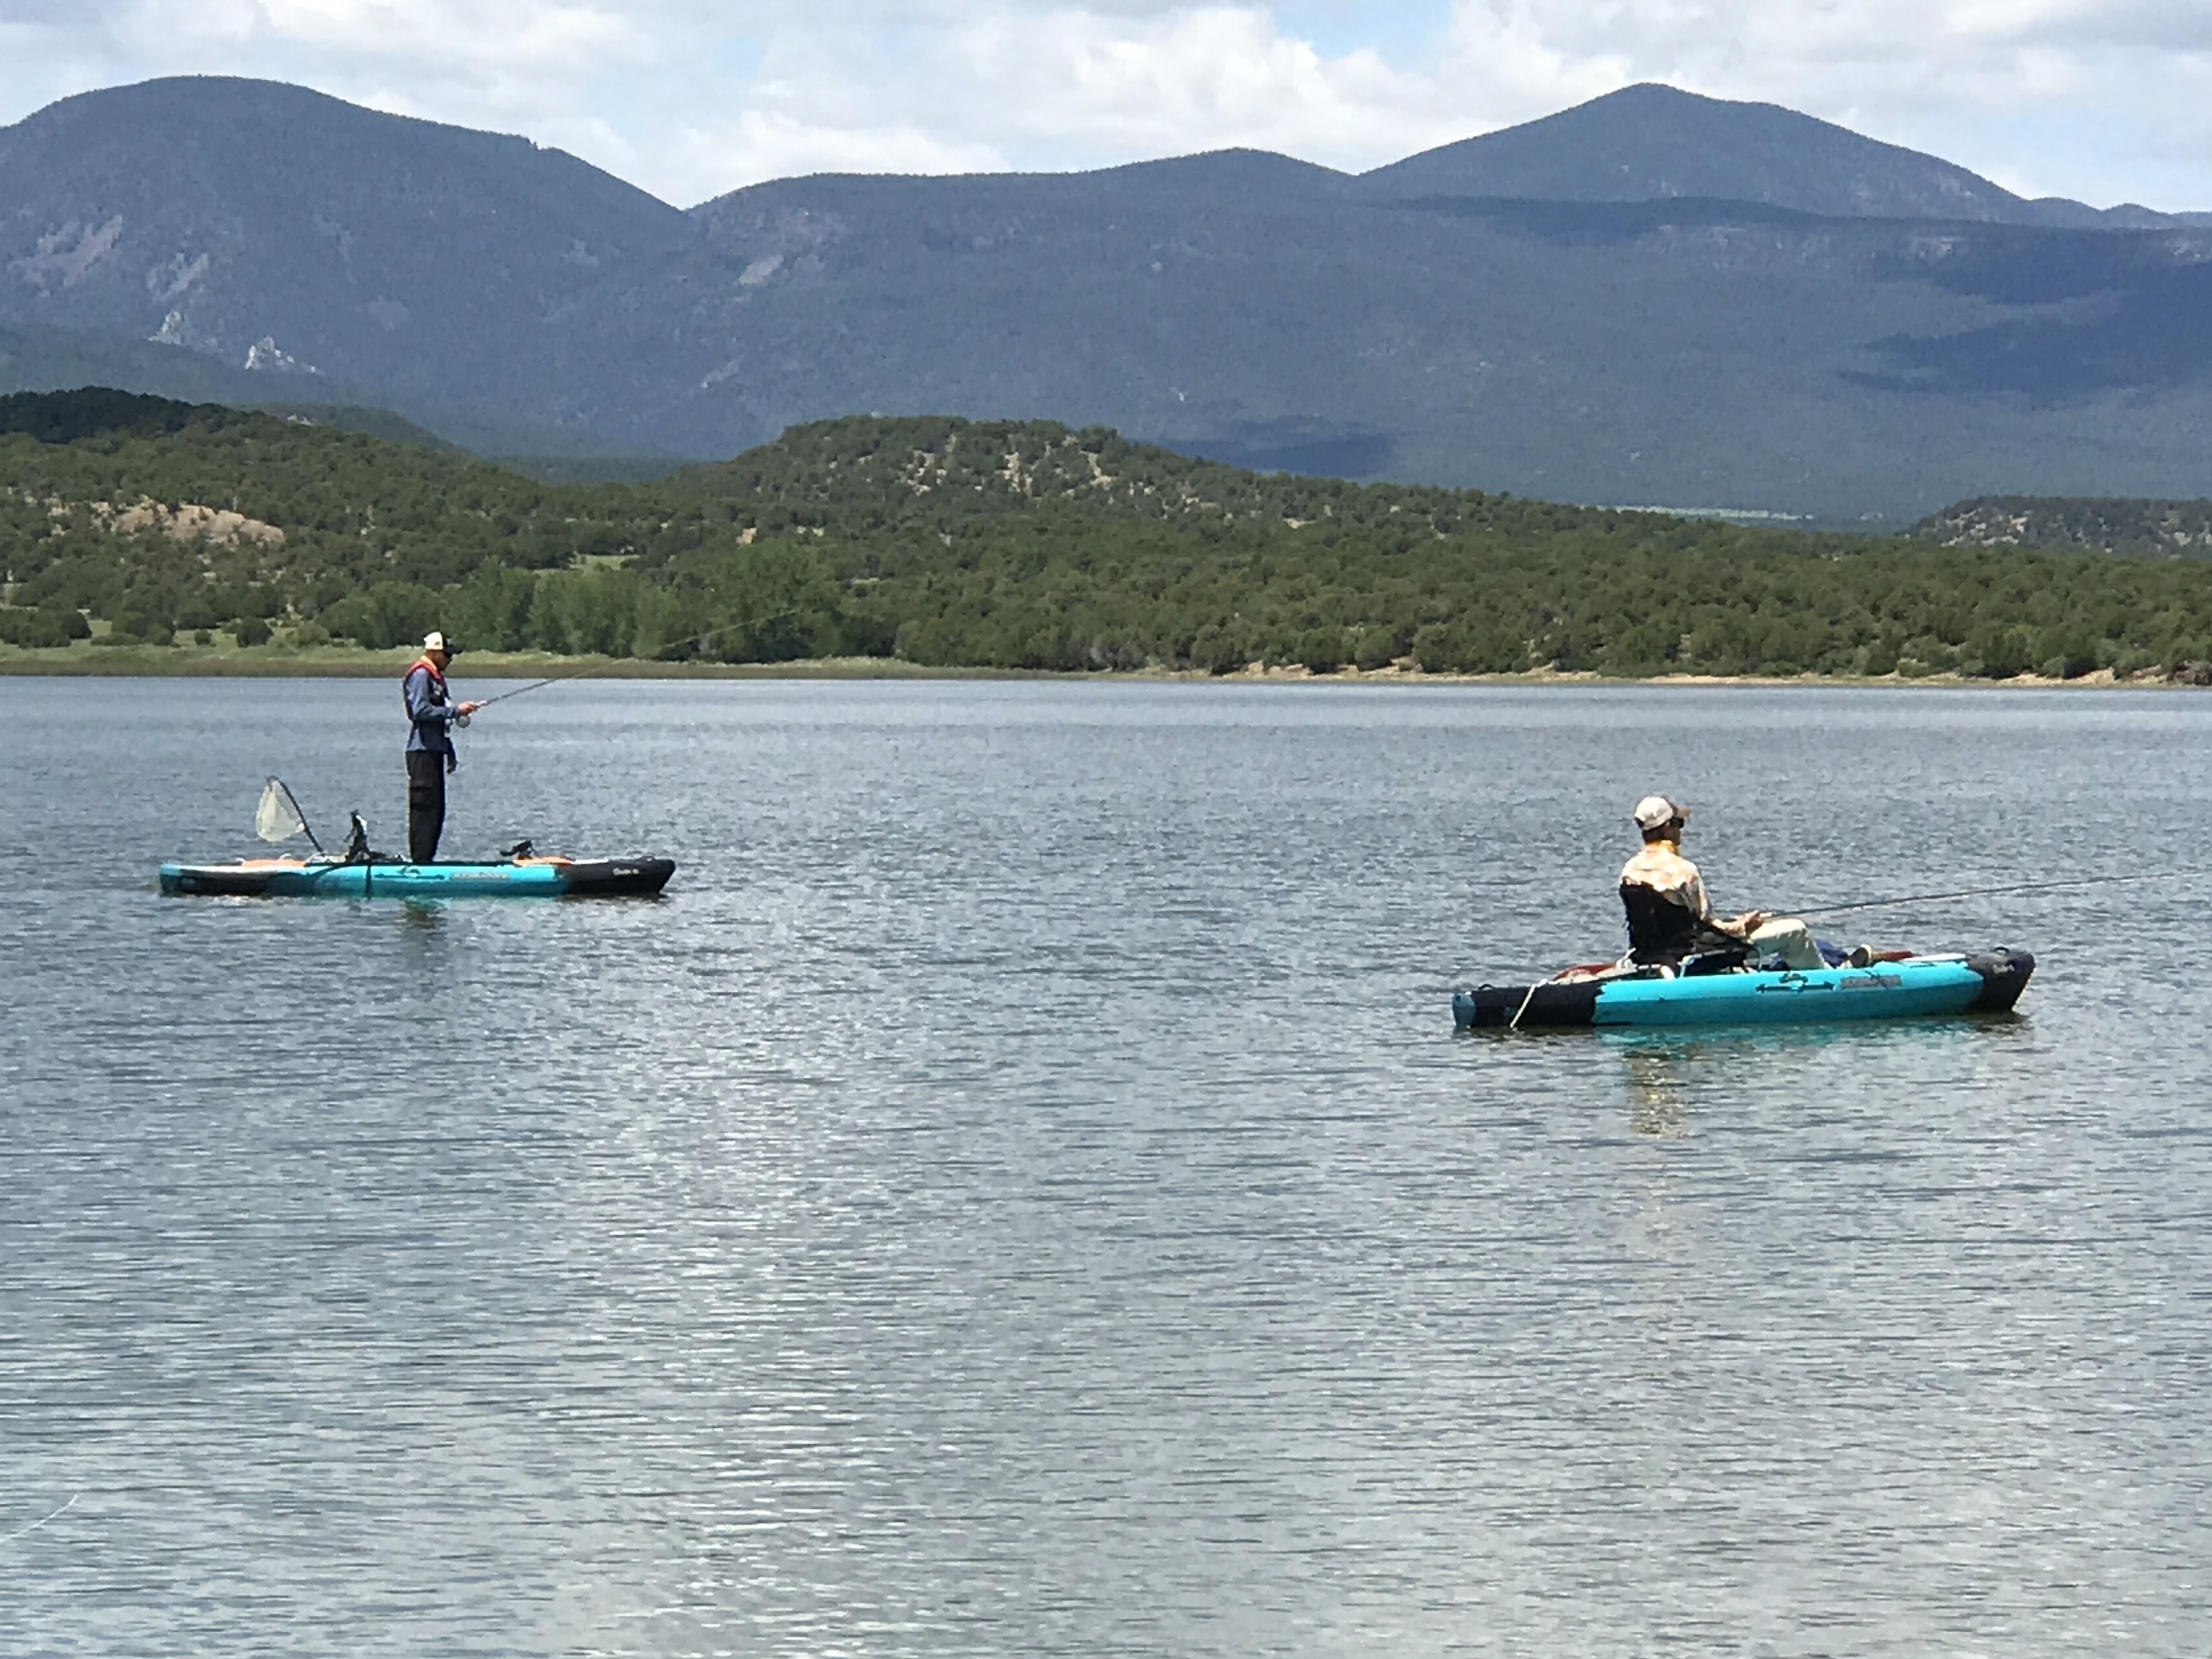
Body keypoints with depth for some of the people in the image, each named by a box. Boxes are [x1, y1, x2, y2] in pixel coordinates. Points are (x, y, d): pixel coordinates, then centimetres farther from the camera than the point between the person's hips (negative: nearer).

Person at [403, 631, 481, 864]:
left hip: (434, 750, 10)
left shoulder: (436, 677, 21)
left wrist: (450, 753, 20)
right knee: (425, 807, -11)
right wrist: (455, 711, -18)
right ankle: (420, 862, -12)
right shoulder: (420, 675, -9)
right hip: (422, 751, -10)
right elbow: (421, 711, -20)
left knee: (436, 809, 10)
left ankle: (427, 860, 13)